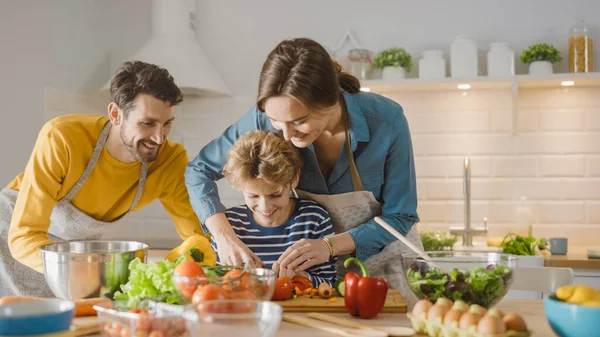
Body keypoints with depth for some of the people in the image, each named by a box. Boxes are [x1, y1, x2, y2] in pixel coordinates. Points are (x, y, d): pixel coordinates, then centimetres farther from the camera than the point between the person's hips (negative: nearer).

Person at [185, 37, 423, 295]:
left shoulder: (386, 121, -27)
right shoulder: (267, 118, -23)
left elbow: (399, 216, -17)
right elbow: (199, 170, -12)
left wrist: (332, 245, -32)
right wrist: (224, 236, -28)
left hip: (381, 255, -1)